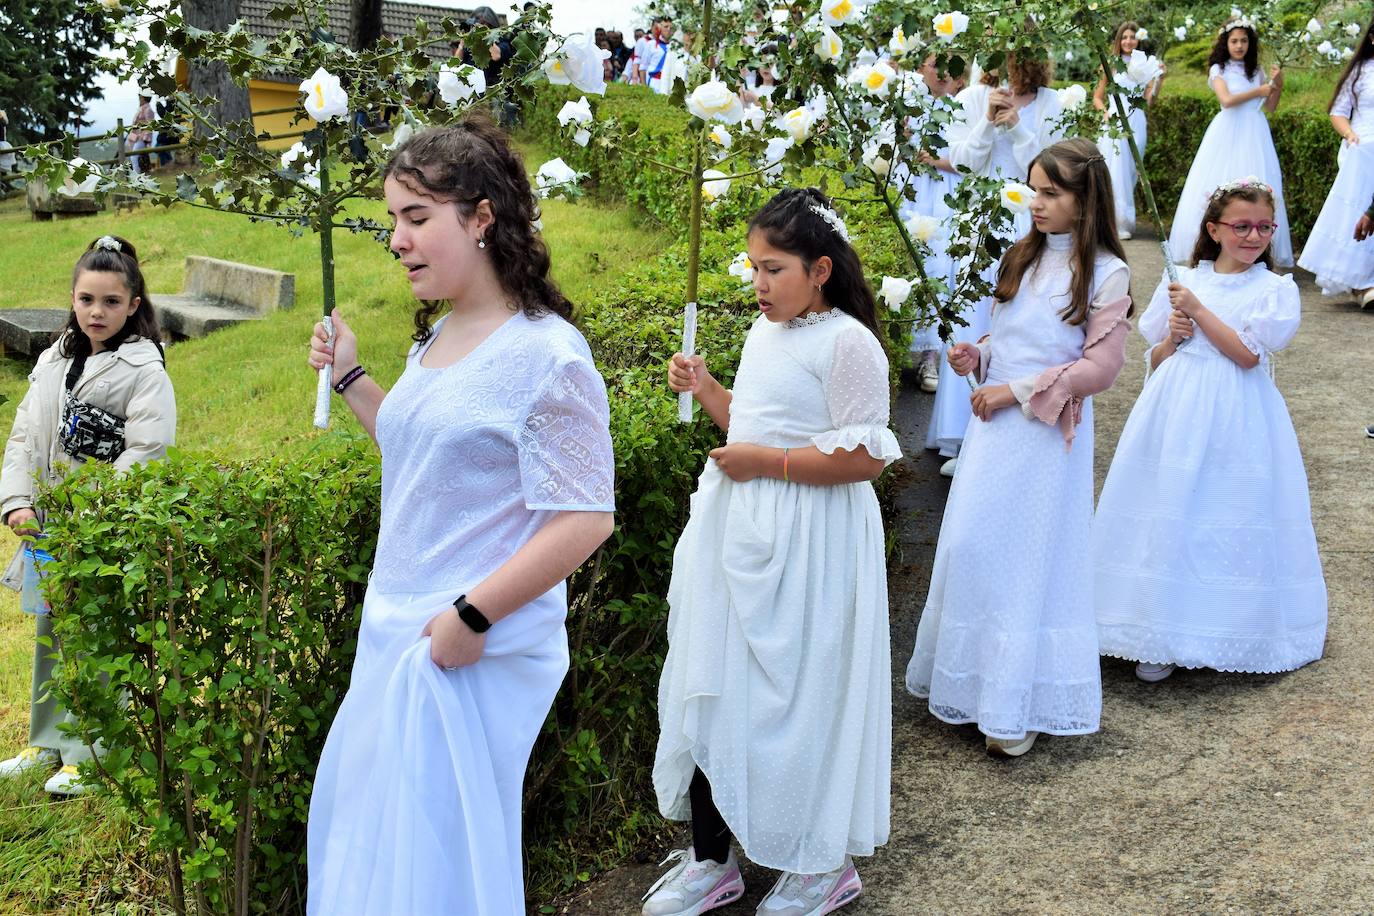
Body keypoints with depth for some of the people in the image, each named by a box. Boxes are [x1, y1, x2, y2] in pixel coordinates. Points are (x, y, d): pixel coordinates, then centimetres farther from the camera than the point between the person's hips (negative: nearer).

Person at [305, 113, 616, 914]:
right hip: (399, 630, 9)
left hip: (475, 649, -9)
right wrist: (350, 378, 15)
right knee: (361, 831, 20)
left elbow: (584, 519, -22)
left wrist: (471, 616, -21)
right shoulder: (439, 336, 8)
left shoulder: (545, 356, -19)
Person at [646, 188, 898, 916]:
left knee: (799, 697, 3)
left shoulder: (846, 342, -14)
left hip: (807, 547, -8)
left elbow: (862, 457, -19)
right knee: (714, 688, 11)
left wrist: (765, 462, -19)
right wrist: (705, 390, 7)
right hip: (739, 532, 8)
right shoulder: (763, 332, 11)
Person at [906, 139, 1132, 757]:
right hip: (994, 424, 6)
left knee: (1029, 556, -1)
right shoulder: (1022, 258, 11)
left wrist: (1017, 391, -16)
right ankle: (970, 678, 23)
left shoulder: (1106, 274, -8)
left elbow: (1101, 367, -12)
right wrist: (977, 358, 0)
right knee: (969, 545, 8)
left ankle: (1020, 704, 11)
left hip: (1048, 434, -6)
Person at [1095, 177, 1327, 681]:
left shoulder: (1276, 289, 2)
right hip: (1175, 413, 2)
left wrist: (1198, 310, -12)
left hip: (1235, 421, -2)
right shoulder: (1181, 282, 9)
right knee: (1168, 516, 1)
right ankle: (1162, 636, 8)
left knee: (1225, 519, -1)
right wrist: (1172, 338, -8)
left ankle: (1227, 631, 14)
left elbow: (1248, 354, -11)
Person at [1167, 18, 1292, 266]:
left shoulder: (1256, 71, 13)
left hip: (1254, 134, 3)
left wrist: (1278, 85, -3)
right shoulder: (1219, 69, 2)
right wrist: (1258, 91, -5)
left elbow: (1270, 107, 13)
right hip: (1228, 134, -3)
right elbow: (1227, 100, -13)